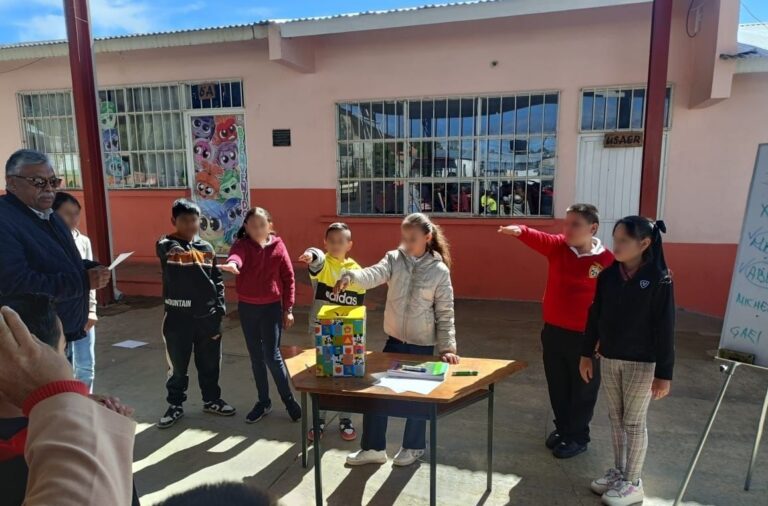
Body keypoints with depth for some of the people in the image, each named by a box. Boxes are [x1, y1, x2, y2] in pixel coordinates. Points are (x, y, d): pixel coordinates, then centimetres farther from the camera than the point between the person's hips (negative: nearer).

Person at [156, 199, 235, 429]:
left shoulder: (207, 248, 6)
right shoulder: (166, 245, -5)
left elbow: (217, 280, 8)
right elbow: (171, 249, -31)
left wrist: (219, 309, 2)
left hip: (207, 316, 3)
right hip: (178, 317, -3)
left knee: (209, 363, 15)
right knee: (177, 365, 11)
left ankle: (211, 400, 34)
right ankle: (175, 405, 30)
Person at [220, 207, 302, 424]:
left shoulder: (278, 246, -4)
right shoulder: (242, 245, -5)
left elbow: (288, 277, 0)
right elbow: (236, 255, -31)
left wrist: (288, 309, -2)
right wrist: (232, 263, -56)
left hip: (272, 307, -2)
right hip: (246, 308, 2)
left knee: (272, 355, -4)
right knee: (256, 357, 12)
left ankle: (288, 399, 15)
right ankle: (264, 402, 27)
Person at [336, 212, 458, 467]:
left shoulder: (439, 270, -9)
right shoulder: (394, 258, -4)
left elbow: (445, 313, -6)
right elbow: (374, 275, -24)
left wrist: (447, 346, -10)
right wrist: (351, 276, -44)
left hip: (422, 344, -3)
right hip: (394, 340, 3)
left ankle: (414, 446, 35)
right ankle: (373, 447, 25)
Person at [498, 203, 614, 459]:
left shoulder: (606, 260, -11)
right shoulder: (558, 246, -3)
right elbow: (538, 238, -23)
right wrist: (520, 231, -46)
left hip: (585, 336, -4)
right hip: (553, 331, 4)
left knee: (582, 389, 13)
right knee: (557, 385, 20)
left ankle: (578, 437, 32)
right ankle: (562, 428, 41)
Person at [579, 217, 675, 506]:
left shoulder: (659, 279, -15)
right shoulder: (608, 275, -1)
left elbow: (665, 328, -13)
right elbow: (595, 316, 6)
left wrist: (664, 373, -13)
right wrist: (586, 354, 9)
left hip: (641, 362, -5)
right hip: (609, 358, 5)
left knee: (634, 422, 7)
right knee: (615, 417, 16)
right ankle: (618, 472, 33)